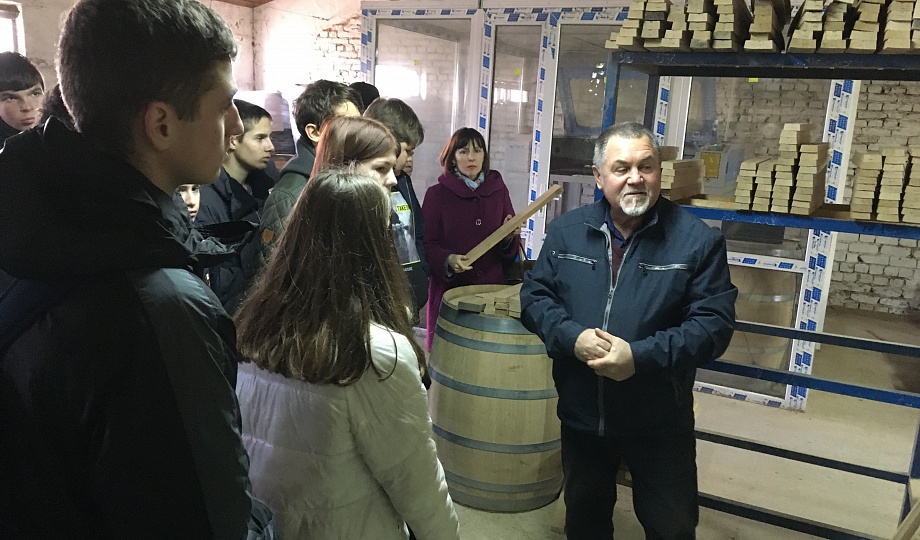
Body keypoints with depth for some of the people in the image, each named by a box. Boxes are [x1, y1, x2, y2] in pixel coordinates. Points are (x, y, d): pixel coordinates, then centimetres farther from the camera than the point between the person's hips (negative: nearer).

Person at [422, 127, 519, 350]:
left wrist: (509, 237, -8)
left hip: (492, 285, 2)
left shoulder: (498, 190, 9)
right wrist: (448, 260, -20)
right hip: (450, 288, -2)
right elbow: (427, 244, -2)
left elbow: (512, 248, 13)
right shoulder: (437, 194, 1)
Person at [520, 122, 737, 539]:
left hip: (660, 426, -2)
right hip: (580, 415, 3)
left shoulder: (698, 240, -11)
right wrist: (573, 338, -20)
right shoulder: (566, 232, -2)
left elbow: (714, 322, -14)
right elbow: (534, 295, 0)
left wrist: (641, 356, -25)